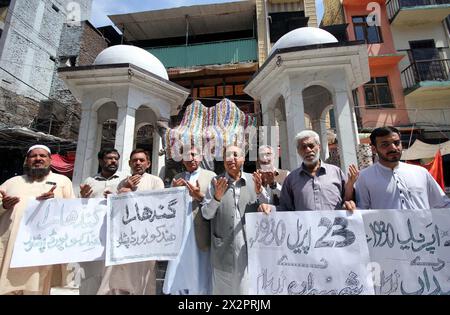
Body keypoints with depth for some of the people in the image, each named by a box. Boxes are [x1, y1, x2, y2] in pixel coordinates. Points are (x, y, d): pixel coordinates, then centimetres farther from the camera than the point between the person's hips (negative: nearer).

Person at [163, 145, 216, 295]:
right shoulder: (177, 178, 13)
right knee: (177, 281, 14)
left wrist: (200, 196, -19)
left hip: (200, 235, -3)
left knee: (200, 281, 7)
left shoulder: (210, 176, 1)